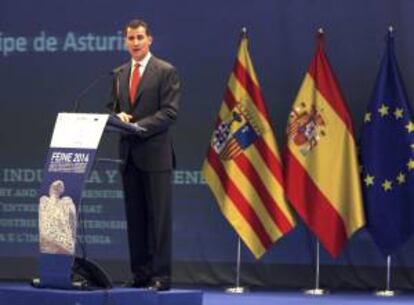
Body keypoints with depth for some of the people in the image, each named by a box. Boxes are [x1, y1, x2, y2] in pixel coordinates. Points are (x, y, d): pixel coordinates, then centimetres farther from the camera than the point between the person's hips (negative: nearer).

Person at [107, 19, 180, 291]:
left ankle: (161, 275, -4)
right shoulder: (119, 74, 16)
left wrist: (139, 126, -18)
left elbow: (169, 112, -9)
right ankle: (140, 273, 10)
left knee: (159, 216, -5)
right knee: (135, 217, 6)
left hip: (155, 153, -6)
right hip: (129, 154, 6)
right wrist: (117, 117, -5)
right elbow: (113, 107, 19)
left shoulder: (166, 72, -2)